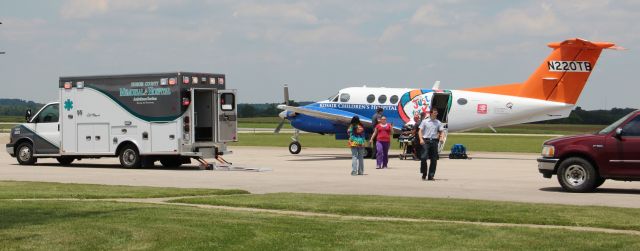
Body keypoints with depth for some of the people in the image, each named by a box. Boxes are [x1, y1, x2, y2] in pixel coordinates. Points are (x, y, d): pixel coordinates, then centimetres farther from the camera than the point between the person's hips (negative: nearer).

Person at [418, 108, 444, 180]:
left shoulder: (438, 123, 10)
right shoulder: (425, 121, 4)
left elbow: (441, 132, 9)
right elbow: (420, 131, 2)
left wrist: (441, 138, -12)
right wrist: (421, 139, -13)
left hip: (434, 141, 3)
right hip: (426, 141, -3)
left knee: (434, 159, 2)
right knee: (423, 157, -11)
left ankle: (431, 176, 8)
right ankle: (424, 174, 5)